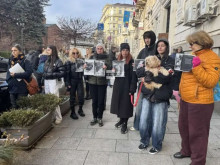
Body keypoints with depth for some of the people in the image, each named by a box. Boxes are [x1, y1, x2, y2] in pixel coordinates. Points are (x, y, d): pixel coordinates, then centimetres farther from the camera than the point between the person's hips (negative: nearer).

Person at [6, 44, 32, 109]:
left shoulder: (25, 61, -4)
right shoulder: (11, 61, 13)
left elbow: (28, 72, -17)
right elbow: (8, 74, 14)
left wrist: (15, 75, -17)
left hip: (22, 89, -5)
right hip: (12, 89, 5)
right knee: (14, 108, 10)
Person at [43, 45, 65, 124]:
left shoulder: (58, 61, -6)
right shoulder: (47, 60, 15)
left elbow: (62, 73, -12)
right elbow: (44, 71, 18)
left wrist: (51, 74, -15)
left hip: (53, 81, -6)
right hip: (46, 82, 7)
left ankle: (58, 118, 9)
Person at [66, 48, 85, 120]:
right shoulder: (69, 62, -4)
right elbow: (67, 73, -6)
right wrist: (68, 83, -10)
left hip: (80, 80, 3)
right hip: (72, 81, -3)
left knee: (81, 95, 2)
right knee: (72, 97, 6)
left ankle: (80, 109, 25)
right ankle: (72, 112, 18)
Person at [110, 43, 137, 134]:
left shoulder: (131, 61, -8)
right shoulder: (118, 60, 10)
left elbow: (133, 76, -13)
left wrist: (132, 89, -19)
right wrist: (113, 71, -6)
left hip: (126, 86, -5)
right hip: (118, 85, 6)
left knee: (126, 104, 2)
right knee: (119, 103, 12)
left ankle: (125, 124, 15)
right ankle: (121, 120, 31)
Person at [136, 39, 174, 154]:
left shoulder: (170, 61, 1)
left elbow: (165, 77, -15)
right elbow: (139, 72, 4)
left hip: (160, 97, -3)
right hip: (147, 94, 4)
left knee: (157, 124, 3)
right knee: (143, 122, 8)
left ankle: (157, 145, 26)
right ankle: (144, 141, 31)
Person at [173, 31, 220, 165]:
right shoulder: (196, 56, 14)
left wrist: (197, 67, -27)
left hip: (200, 102, -9)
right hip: (186, 100, 9)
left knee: (197, 132, 4)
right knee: (184, 127, 20)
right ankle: (186, 151, 41)